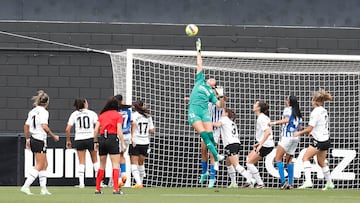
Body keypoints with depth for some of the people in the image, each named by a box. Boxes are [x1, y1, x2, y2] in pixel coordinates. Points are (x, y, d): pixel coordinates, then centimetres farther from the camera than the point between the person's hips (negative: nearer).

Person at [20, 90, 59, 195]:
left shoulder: (32, 111, 11)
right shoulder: (43, 112, -12)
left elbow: (26, 126, 16)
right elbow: (44, 127, -22)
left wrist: (27, 139, 25)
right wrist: (54, 136, -11)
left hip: (33, 139, 8)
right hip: (40, 141, -8)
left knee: (44, 164, 15)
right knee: (39, 166, -4)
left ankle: (43, 188, 13)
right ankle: (26, 186, -13)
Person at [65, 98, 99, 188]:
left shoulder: (74, 114, 5)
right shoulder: (92, 113, 1)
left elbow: (67, 129, -1)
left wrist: (68, 140, 10)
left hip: (79, 139, 1)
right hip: (90, 138, -1)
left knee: (81, 162, 4)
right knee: (95, 160, 11)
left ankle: (81, 182, -5)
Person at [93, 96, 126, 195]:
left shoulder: (102, 115, 14)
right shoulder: (118, 115, 2)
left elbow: (96, 130, 8)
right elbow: (119, 130, -8)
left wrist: (95, 142, 14)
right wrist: (123, 144, -8)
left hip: (102, 139, 4)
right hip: (112, 138, -4)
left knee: (102, 165, 13)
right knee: (115, 164, -4)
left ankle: (98, 189, 13)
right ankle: (116, 189, -13)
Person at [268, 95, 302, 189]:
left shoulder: (288, 109, -3)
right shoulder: (298, 113, 16)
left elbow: (286, 120, -20)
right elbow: (300, 127, 17)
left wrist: (274, 122, -20)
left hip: (287, 136, -7)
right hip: (296, 137, 7)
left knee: (278, 159, -4)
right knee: (289, 160, 13)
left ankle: (283, 181, -16)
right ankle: (290, 183, 6)